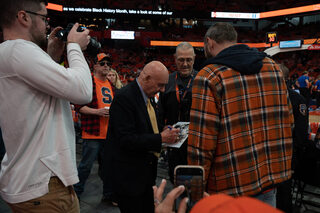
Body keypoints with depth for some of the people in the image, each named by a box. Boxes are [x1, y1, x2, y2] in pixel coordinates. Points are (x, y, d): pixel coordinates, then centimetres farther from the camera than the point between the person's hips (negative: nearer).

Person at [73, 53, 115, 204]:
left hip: (109, 133, 7)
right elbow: (78, 106, -12)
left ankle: (108, 194, 30)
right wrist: (97, 111, -21)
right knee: (86, 165, 4)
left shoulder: (112, 84, 15)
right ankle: (75, 193, 24)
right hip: (93, 134, -6)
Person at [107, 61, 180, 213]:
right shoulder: (124, 98, -21)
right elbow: (126, 139, -26)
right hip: (129, 174, -9)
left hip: (147, 171, 9)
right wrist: (160, 138, -25)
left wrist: (166, 133, 0)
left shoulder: (148, 96, 8)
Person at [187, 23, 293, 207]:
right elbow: (287, 119, 10)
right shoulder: (273, 67, 3)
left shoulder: (210, 76, -16)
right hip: (272, 179, 6)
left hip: (231, 186, -5)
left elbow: (201, 144, -18)